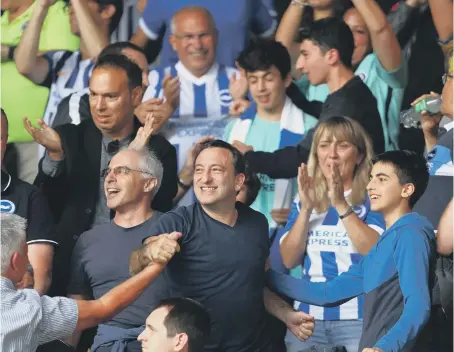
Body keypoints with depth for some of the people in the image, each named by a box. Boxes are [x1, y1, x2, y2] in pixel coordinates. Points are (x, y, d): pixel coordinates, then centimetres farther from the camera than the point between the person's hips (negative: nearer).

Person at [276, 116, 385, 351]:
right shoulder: (305, 198, 11)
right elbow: (289, 260, 3)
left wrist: (341, 205, -21)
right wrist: (306, 208, -8)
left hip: (360, 317, -4)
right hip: (309, 316, 4)